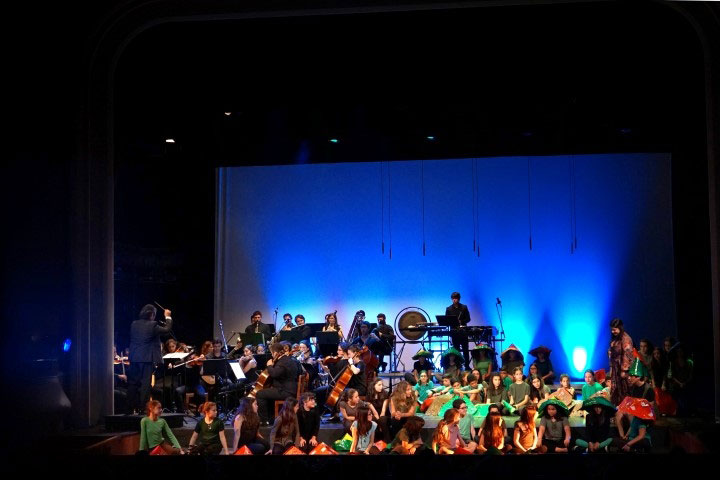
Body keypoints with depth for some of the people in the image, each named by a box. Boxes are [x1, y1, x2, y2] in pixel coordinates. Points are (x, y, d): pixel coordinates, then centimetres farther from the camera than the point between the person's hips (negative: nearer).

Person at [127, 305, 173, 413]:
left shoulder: (134, 325, 4)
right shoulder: (152, 325, -13)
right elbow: (167, 329, -3)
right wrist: (168, 317, 12)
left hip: (134, 358, 5)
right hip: (147, 358, -5)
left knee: (133, 383, 11)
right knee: (145, 383, 0)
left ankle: (132, 407, 15)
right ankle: (143, 407, 0)